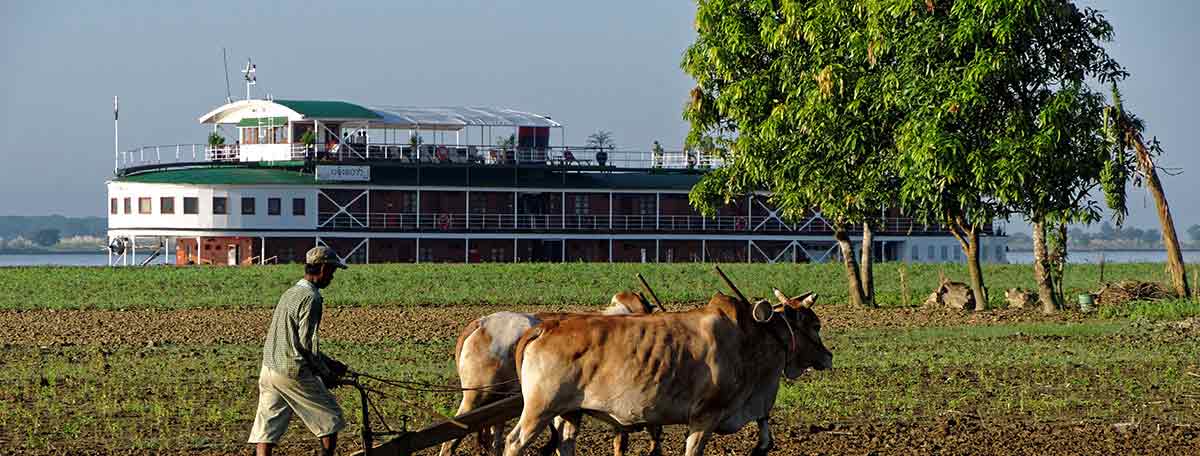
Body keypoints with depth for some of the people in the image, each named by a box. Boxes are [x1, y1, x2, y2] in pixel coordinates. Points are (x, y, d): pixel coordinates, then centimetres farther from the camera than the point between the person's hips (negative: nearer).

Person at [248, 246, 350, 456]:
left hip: (268, 369, 8)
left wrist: (330, 363, 26)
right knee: (330, 418, 9)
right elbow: (307, 344, -17)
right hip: (294, 373, -8)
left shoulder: (290, 293, 16)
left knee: (266, 428, 3)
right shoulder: (311, 298, -13)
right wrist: (325, 373, -4)